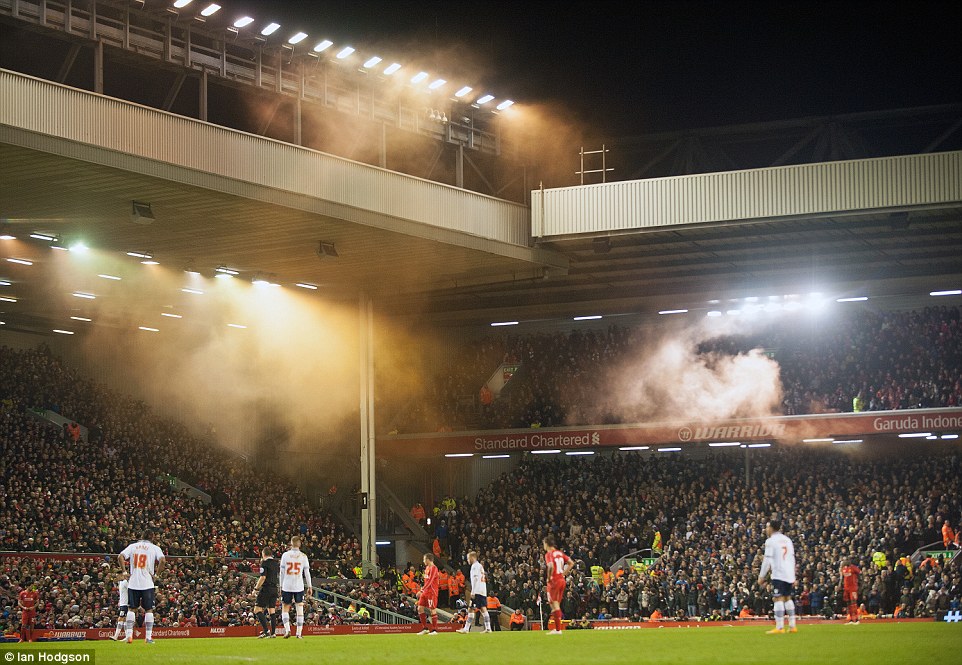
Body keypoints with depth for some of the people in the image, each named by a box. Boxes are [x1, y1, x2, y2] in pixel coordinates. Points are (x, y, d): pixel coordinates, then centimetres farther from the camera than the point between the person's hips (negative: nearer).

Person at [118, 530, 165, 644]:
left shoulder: (133, 546, 8)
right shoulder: (154, 548, 2)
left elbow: (120, 557, -3)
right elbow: (162, 560, -14)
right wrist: (157, 574, -2)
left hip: (133, 583, 2)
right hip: (147, 583, -2)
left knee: (131, 609, 9)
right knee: (149, 609, 5)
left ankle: (129, 635, 1)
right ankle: (148, 637, 1)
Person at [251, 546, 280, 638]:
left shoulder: (265, 563, -9)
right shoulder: (277, 563, 11)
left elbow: (263, 577, -16)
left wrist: (255, 589, -11)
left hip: (266, 588, -7)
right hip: (275, 588, 7)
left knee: (257, 610, -5)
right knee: (272, 611, 11)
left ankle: (266, 631, -16)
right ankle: (273, 632, 4)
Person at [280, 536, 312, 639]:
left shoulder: (285, 555, 0)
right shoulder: (303, 556, 0)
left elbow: (282, 572, 3)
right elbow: (307, 573, 2)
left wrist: (280, 586, 10)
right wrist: (309, 587, 8)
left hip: (286, 586, 0)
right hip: (299, 587, 0)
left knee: (285, 609, 10)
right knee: (300, 609, 6)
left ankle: (287, 629, -8)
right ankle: (299, 633, 2)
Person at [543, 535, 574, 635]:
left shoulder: (549, 554, -12)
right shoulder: (560, 553, 11)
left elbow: (551, 566, -29)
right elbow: (571, 563, 12)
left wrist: (548, 578, -14)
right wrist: (563, 574, 12)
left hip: (554, 581, -8)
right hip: (562, 581, 8)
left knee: (554, 604, -3)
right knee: (557, 605, 15)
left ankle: (558, 629, -4)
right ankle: (557, 628, 18)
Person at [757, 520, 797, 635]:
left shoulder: (771, 541, -4)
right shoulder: (787, 539, 17)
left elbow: (767, 560, -7)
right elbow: (792, 559, 18)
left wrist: (761, 576, -2)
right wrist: (793, 577, 20)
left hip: (778, 574, -7)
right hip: (789, 573, 7)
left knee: (779, 599, -9)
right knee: (788, 598, 14)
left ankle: (779, 627, -14)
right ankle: (792, 626, 12)